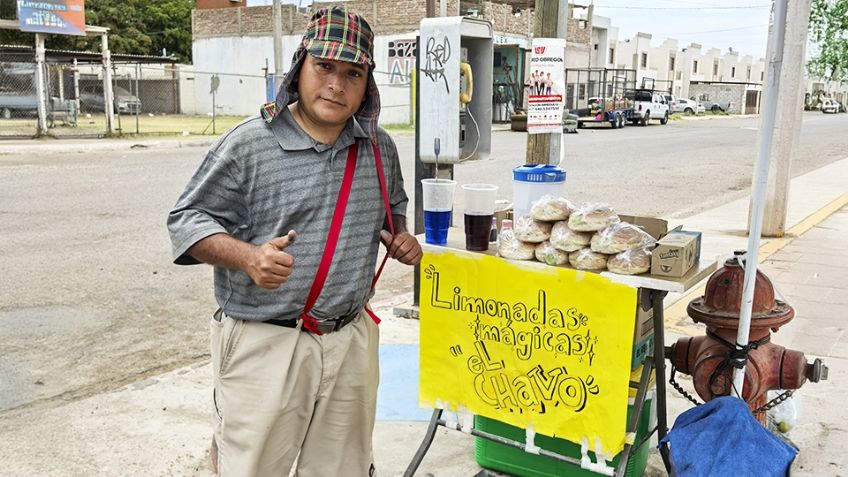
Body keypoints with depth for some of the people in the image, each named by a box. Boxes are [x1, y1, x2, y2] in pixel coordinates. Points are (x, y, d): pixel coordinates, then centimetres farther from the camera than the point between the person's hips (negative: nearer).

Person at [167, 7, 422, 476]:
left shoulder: (380, 148, 7)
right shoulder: (248, 143, -10)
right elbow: (187, 219, -6)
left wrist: (399, 238, 3)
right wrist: (247, 257, -23)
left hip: (350, 342, 5)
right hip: (264, 344, -4)